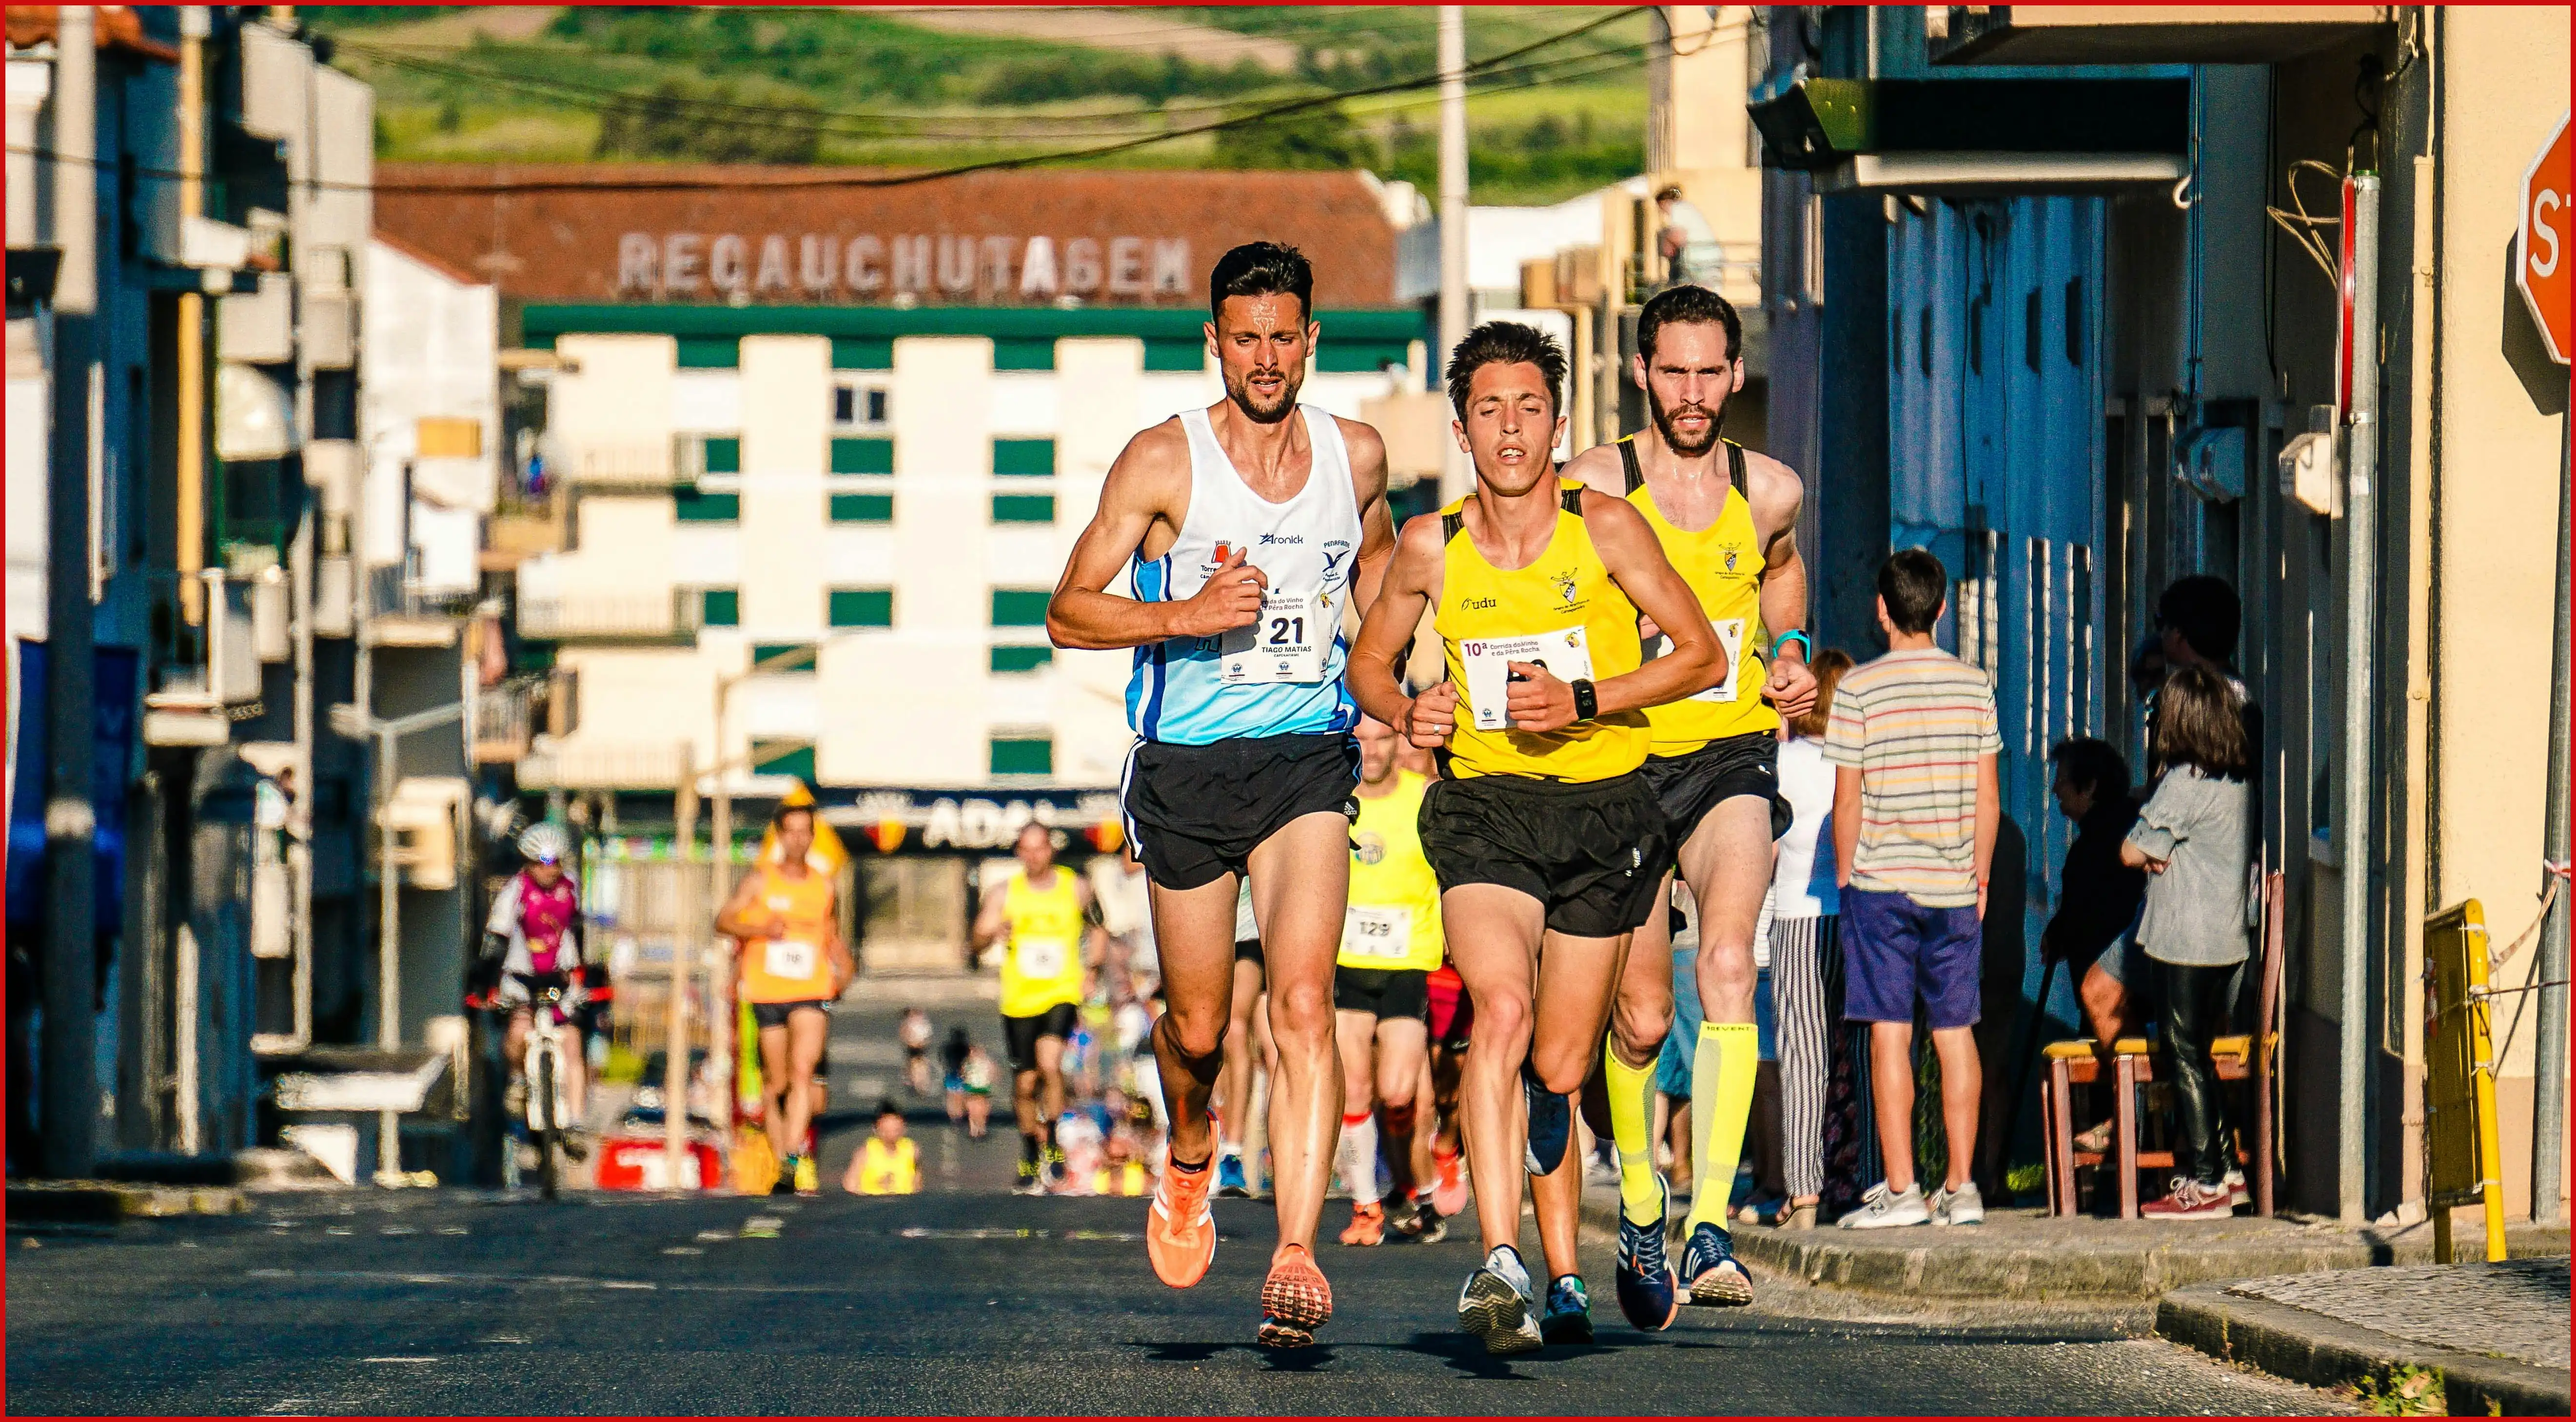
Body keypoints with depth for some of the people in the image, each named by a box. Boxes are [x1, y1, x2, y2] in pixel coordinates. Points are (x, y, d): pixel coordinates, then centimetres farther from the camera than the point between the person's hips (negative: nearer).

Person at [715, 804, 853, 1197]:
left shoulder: (825, 888, 12)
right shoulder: (760, 880, 5)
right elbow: (724, 921, -2)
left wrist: (843, 969, 6)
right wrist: (761, 929, -19)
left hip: (812, 991, 0)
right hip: (767, 991, 0)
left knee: (803, 1071, -19)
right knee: (776, 1082, 5)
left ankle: (796, 1157, -28)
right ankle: (781, 1163, 18)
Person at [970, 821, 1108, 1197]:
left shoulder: (1076, 888, 2)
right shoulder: (1005, 893, 2)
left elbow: (1098, 930, 16)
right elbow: (978, 941, -4)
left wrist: (1089, 968, 2)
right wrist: (995, 934, -27)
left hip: (1062, 993, -2)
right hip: (1019, 999, 2)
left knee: (1049, 1063, -25)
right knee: (1025, 1084, 7)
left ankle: (1052, 1145, -13)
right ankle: (1031, 1159, 25)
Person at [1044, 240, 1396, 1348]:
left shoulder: (1356, 455, 5)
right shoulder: (1163, 461, -6)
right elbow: (1068, 612, -5)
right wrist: (1187, 615, -21)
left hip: (1308, 759, 1)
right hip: (1187, 766, -1)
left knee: (1304, 1002, -18)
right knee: (1196, 1024, 9)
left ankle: (1295, 1257, -25)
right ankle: (1191, 1158, 44)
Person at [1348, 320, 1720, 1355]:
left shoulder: (1606, 526, -5)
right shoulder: (1431, 547, 0)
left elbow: (1703, 656, -3)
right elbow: (1367, 663, 15)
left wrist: (1583, 702, -15)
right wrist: (1405, 713, -8)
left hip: (1606, 810, 0)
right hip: (1486, 804, 0)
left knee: (1557, 1070, 7)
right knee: (1501, 1012, -26)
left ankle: (1562, 1279, 28)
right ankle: (1499, 1262, -34)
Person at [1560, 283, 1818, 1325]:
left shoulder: (1770, 491, 4)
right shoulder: (1595, 488, -5)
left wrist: (1791, 652, 11)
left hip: (1732, 758, 0)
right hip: (1622, 763, 0)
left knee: (1728, 963, -23)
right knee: (1641, 1015, 3)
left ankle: (1711, 1232, -30)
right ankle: (1640, 1208, 31)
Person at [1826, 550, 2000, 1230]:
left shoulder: (1859, 688, -6)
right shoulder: (1974, 686, 4)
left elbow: (1847, 801, -5)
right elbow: (1988, 799, 6)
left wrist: (1845, 877, 7)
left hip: (1882, 880, -3)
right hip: (1954, 885, 3)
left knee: (1890, 1032, -3)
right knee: (1955, 1030, 7)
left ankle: (1900, 1189, -6)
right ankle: (1961, 1187, 7)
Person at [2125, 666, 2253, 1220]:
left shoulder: (2185, 783, -17)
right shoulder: (2236, 782, 9)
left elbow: (2133, 851, -14)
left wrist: (2147, 856, 6)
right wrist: (2161, 858, 3)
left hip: (2185, 940, -8)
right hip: (2226, 940, 8)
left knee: (2185, 1056, -3)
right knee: (2199, 1056, 17)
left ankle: (2206, 1184, -4)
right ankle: (2226, 1171, 19)